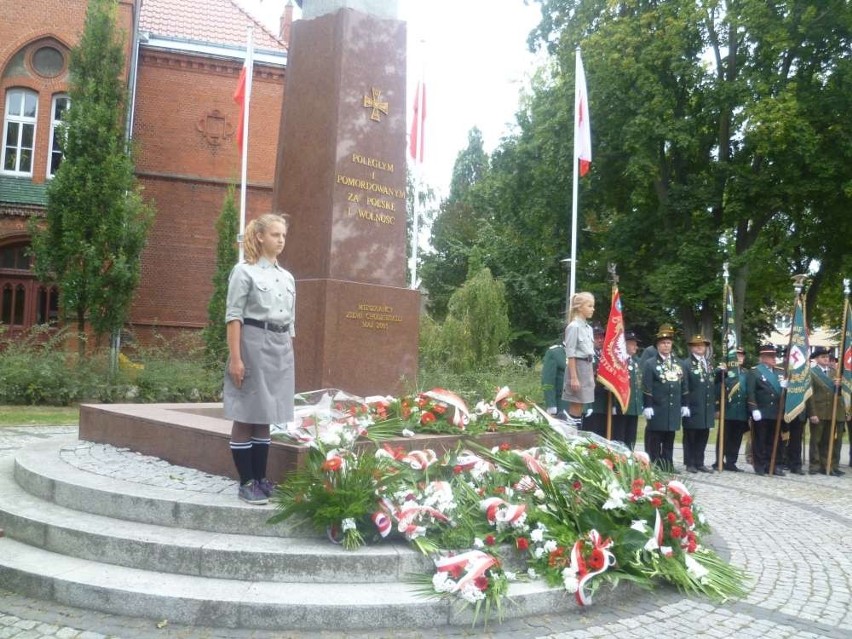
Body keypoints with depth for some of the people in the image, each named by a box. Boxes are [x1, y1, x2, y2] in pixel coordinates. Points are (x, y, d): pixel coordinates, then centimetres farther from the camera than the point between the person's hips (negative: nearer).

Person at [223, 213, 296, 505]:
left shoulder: (287, 278, 16)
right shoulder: (244, 271, -3)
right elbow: (234, 317, -9)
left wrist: (289, 354, 15)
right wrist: (235, 358, -16)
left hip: (281, 349, 7)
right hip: (253, 344, -6)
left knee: (265, 418, 10)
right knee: (246, 417, -1)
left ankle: (261, 479, 17)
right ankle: (246, 483, 5)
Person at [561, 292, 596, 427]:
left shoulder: (588, 328, 13)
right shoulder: (574, 327, -12)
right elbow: (570, 354, -15)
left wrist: (592, 375, 16)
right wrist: (573, 377, -18)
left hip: (587, 367, 8)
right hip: (577, 367, -8)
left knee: (580, 407, 9)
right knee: (575, 408, -4)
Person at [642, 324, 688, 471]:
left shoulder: (678, 363, 14)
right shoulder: (650, 363, -2)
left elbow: (683, 385, 17)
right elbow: (646, 387, -8)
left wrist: (684, 405, 11)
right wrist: (647, 406, -14)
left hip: (673, 410, 5)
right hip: (657, 410, -5)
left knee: (669, 440, 11)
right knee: (654, 441, -1)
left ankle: (668, 466, 17)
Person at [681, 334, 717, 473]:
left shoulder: (709, 365, 17)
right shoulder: (686, 364, -6)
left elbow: (713, 387, 18)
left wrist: (714, 408, 10)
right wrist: (685, 406, -15)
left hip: (707, 409, 6)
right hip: (692, 408, -6)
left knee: (703, 437, 9)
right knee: (690, 436, 2)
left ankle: (699, 463, 16)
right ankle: (690, 464, 8)